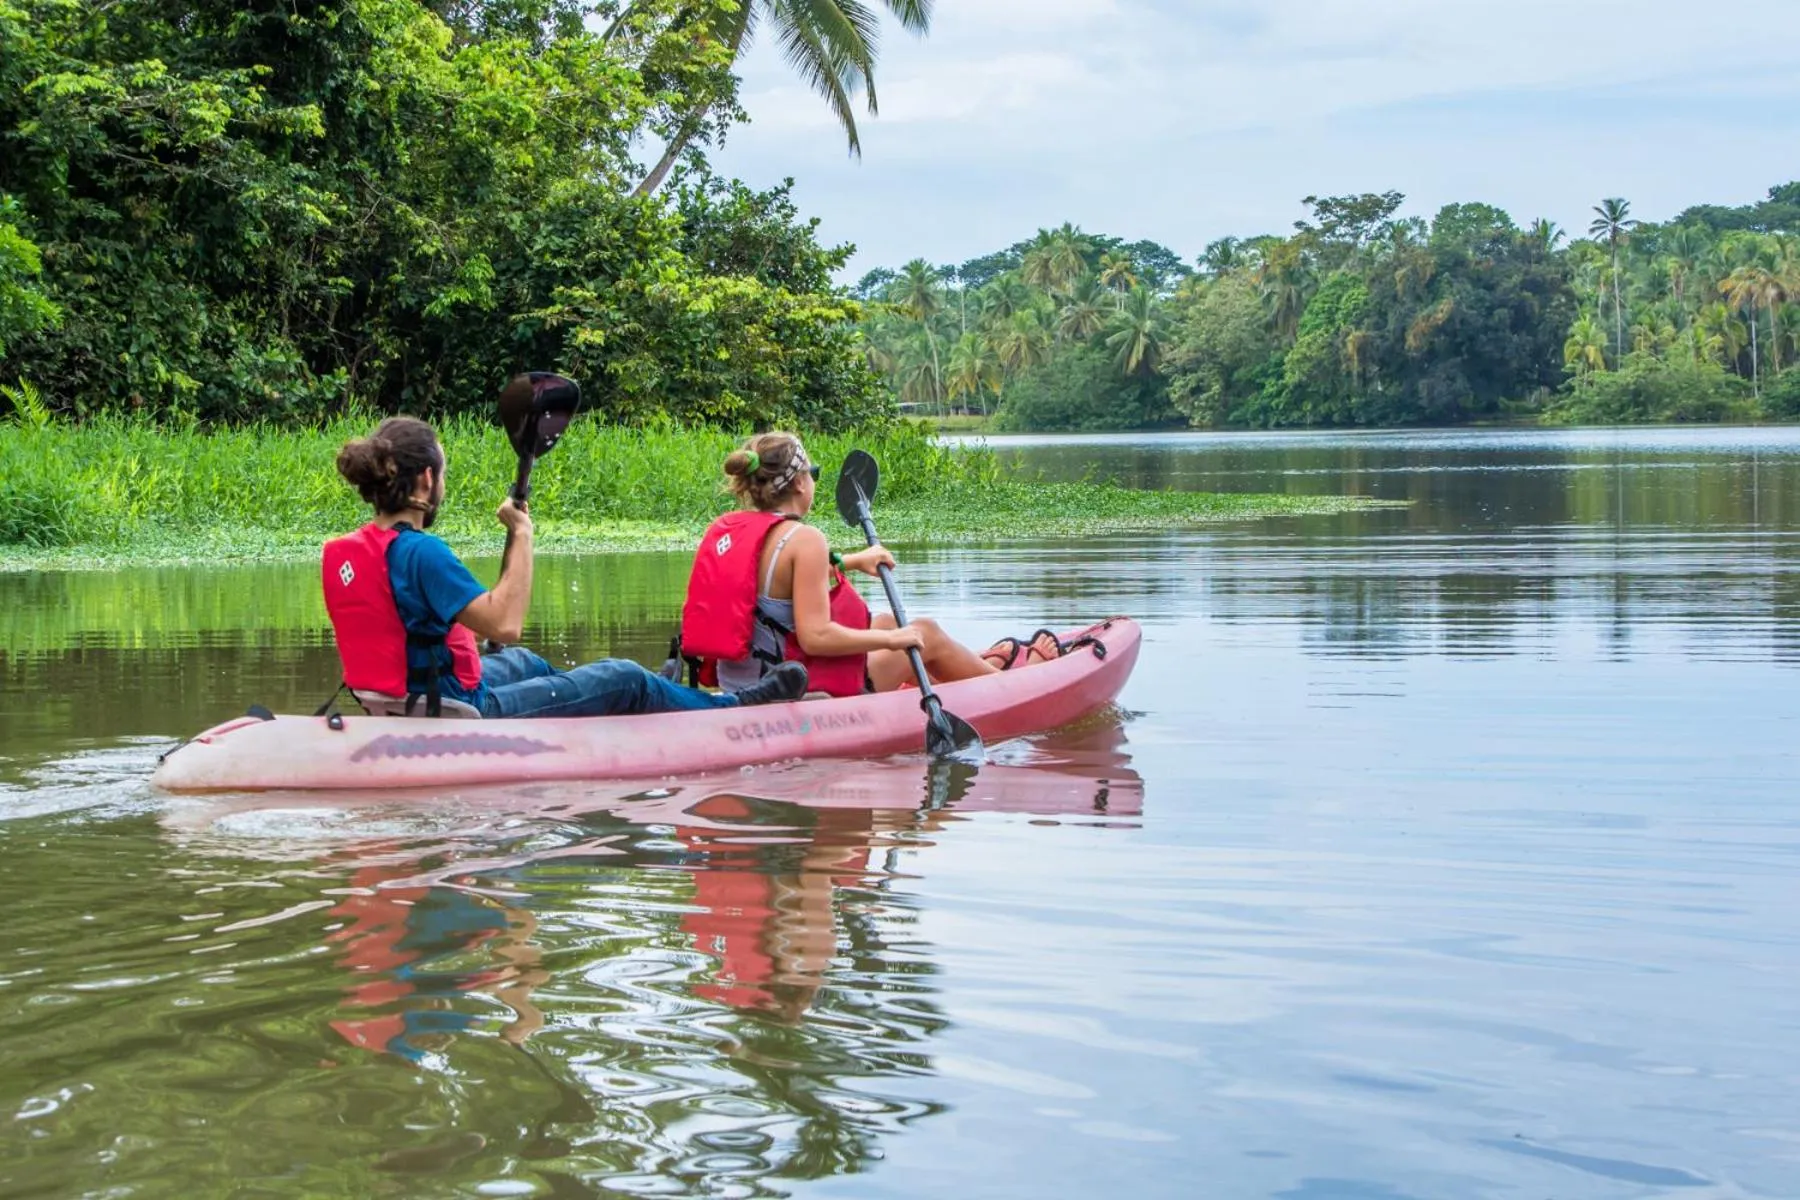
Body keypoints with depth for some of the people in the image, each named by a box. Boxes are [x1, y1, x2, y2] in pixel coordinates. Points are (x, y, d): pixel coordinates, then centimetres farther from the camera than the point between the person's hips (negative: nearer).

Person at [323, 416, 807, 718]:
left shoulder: (342, 552, 1)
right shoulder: (419, 552, -26)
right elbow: (504, 623, -29)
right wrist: (522, 535, -22)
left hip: (404, 698, 9)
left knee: (522, 662, 37)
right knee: (623, 678, 7)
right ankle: (737, 706, 31)